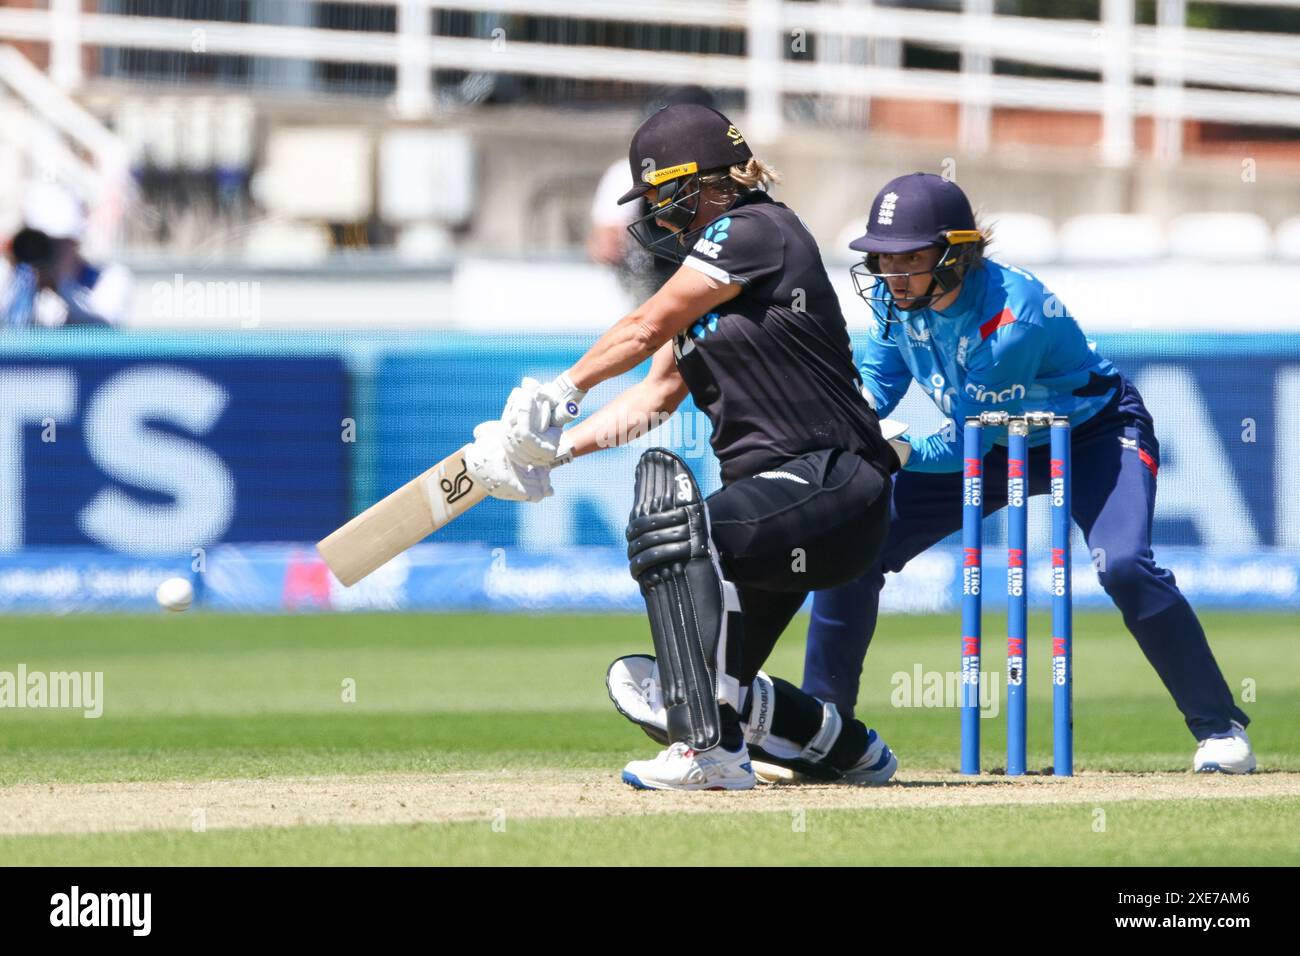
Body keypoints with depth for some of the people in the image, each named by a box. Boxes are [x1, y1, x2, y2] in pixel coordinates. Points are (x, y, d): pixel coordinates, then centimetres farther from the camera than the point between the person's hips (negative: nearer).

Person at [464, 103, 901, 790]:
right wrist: (555, 447, 4)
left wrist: (562, 390, 3)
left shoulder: (755, 230, -10)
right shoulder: (713, 271, 19)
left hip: (833, 489, -11)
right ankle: (851, 751, 33)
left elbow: (647, 328, -9)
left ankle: (709, 749, -39)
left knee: (675, 528, -36)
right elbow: (659, 394, 16)